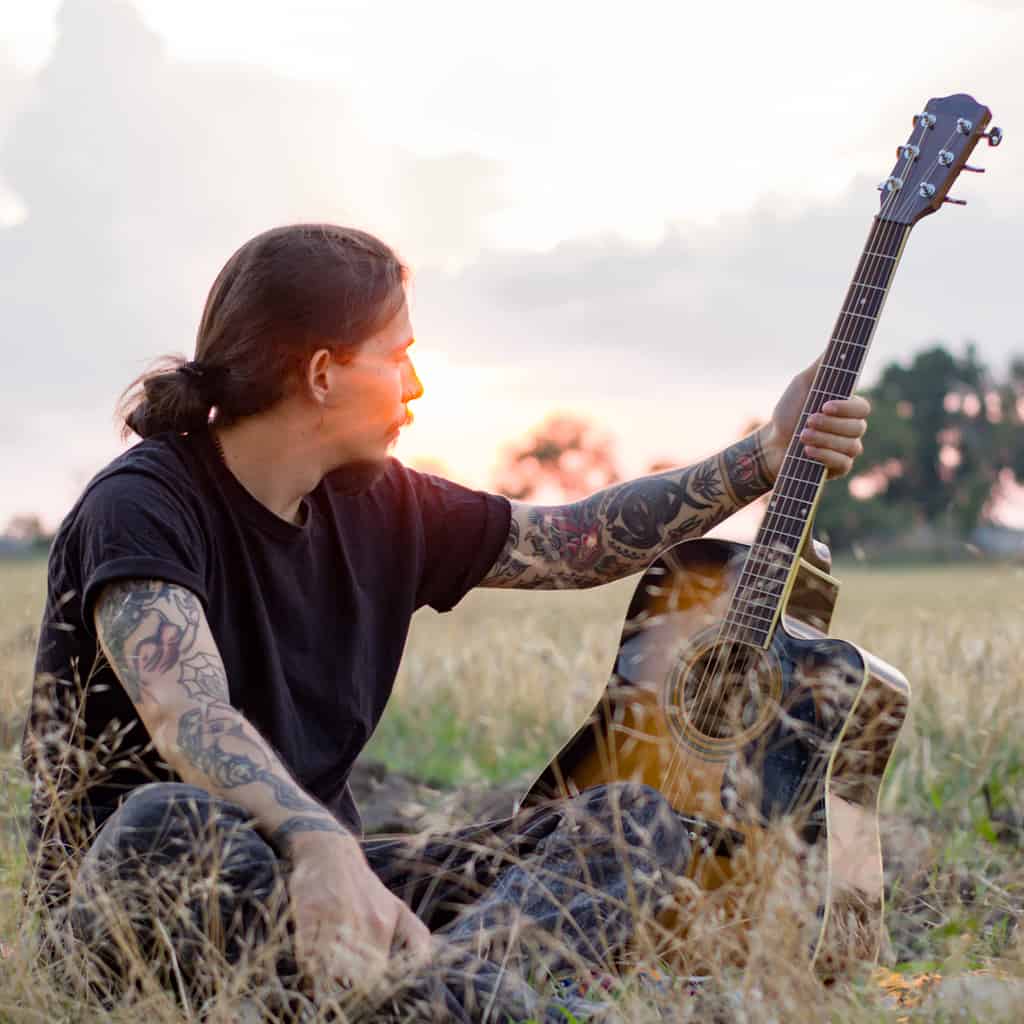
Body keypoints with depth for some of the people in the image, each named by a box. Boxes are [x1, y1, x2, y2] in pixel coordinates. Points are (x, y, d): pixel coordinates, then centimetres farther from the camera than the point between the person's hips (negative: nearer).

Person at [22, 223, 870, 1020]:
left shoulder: (377, 504, 7)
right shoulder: (144, 505, -16)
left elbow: (578, 544, 17)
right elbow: (188, 717, -34)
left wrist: (767, 457, 15)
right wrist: (319, 848, -51)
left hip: (323, 877, 7)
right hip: (141, 891, -7)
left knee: (635, 821, -6)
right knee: (175, 824, -42)